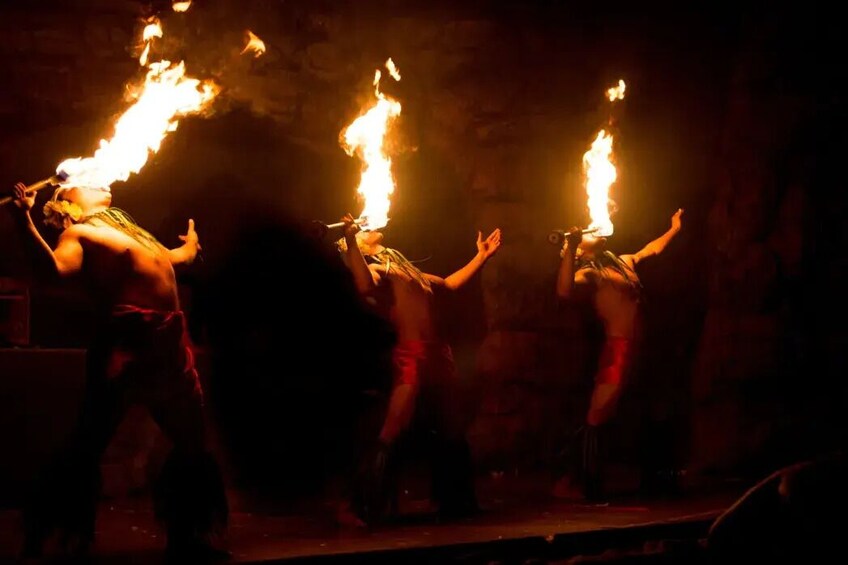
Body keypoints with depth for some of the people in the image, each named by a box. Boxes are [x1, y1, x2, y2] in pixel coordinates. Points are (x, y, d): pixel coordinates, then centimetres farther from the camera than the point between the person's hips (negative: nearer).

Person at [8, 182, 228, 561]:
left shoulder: (126, 227, 28)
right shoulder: (78, 234, 4)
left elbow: (171, 259, 45)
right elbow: (54, 268, -17)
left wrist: (189, 246, 63)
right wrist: (25, 221, -30)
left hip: (170, 340, 8)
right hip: (126, 340, -8)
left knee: (191, 441, 12)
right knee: (90, 440, -14)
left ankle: (187, 537, 23)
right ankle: (40, 536, -8)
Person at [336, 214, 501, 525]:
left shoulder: (405, 267, 26)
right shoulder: (372, 269, 2)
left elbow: (450, 284, 36)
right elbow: (365, 286, -23)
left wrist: (482, 257, 36)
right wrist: (349, 238, -25)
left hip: (438, 355, 8)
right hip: (409, 356, -8)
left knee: (452, 434, 13)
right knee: (391, 433, -14)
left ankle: (454, 501, 27)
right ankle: (368, 509, -10)